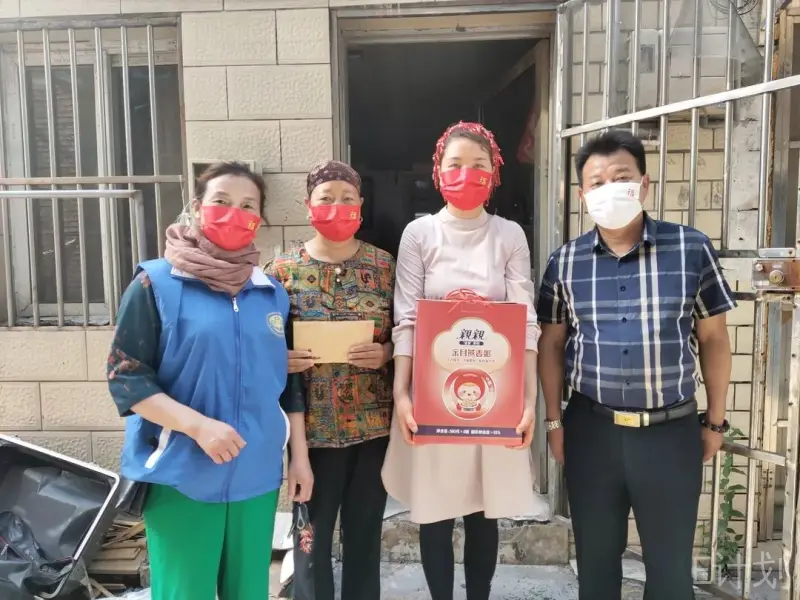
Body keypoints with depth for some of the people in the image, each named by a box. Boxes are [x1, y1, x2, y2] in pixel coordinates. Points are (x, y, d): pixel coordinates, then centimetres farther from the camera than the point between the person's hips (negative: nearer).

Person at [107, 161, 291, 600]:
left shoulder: (272, 293, 8)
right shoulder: (157, 282, -5)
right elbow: (125, 376, -8)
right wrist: (198, 425, -20)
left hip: (257, 477, 4)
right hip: (181, 477, -4)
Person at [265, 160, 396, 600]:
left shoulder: (385, 265, 1)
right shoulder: (283, 270, -2)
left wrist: (385, 353, -13)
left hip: (375, 423, 1)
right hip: (313, 427, -1)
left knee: (365, 534, 15)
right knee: (313, 536, 10)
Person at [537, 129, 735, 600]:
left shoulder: (692, 248, -5)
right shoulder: (564, 262, -1)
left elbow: (714, 338, 2)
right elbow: (552, 343, 6)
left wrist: (715, 421, 4)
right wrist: (554, 421, 4)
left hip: (672, 430, -1)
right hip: (590, 430, 1)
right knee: (596, 557, 17)